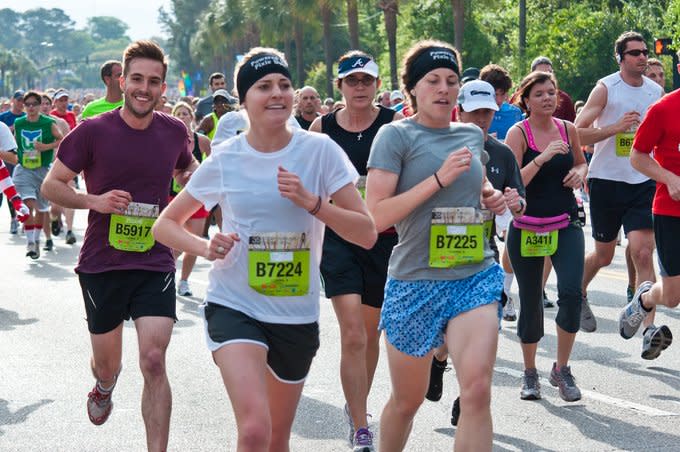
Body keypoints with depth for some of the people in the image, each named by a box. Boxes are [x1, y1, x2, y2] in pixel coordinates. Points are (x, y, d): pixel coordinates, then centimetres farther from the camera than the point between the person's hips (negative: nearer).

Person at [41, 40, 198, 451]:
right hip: (102, 264, 0)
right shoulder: (93, 132, -9)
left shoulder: (174, 131, 0)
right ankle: (105, 386, 53)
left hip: (155, 265, 1)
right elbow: (52, 185, -1)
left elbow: (187, 172, 22)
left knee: (154, 362, -14)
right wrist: (93, 200, -18)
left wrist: (195, 177, -2)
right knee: (107, 363, 15)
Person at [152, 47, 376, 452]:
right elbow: (166, 225, 6)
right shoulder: (224, 160, -4)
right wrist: (205, 248, -14)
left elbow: (367, 233, -7)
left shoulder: (320, 151, -6)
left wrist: (310, 202, -21)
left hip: (297, 314, 2)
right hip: (235, 307, -2)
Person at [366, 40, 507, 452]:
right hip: (415, 282, -3)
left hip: (477, 276, 3)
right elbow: (376, 215, -15)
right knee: (407, 401, 12)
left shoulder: (472, 134, 10)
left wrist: (490, 196, 8)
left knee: (477, 390, -19)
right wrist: (439, 179, -20)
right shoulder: (396, 135, -6)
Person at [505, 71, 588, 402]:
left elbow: (581, 162, 23)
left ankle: (562, 369, 3)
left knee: (571, 293, -15)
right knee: (530, 303, 6)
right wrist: (543, 157, -26)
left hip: (566, 225, 2)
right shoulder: (518, 133, -7)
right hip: (527, 228, -2)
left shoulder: (567, 129, 4)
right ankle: (530, 373, 26)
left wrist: (579, 173, 1)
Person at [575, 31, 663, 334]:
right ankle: (579, 293, 43)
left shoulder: (656, 91, 8)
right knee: (603, 255, 11)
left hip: (643, 183, 2)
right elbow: (577, 133, -11)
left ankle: (649, 326, -18)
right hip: (607, 181, -2)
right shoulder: (606, 88, -6)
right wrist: (615, 127, -22)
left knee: (643, 253, -13)